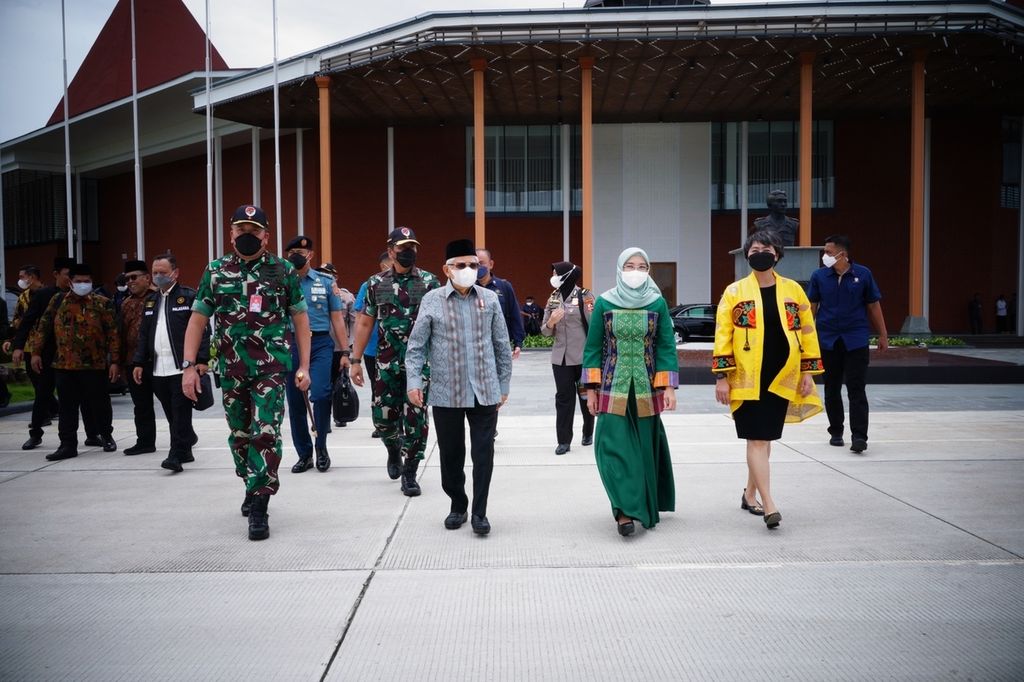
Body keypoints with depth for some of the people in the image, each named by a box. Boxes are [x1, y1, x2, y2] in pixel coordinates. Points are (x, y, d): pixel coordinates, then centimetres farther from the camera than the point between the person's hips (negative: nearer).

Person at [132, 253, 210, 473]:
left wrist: (202, 360, -14)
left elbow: (203, 330, -6)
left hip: (182, 367, -6)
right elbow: (143, 335, 19)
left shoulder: (189, 297, -1)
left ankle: (176, 455, -3)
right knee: (171, 415, 10)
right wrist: (138, 363, 11)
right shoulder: (150, 301, 18)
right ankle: (185, 450, 23)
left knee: (181, 413, -5)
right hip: (158, 370, 6)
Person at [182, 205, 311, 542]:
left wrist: (304, 366, -1)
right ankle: (254, 487, 35)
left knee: (266, 434, -11)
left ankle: (259, 508, -5)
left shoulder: (284, 271, 2)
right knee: (239, 435, 13)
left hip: (271, 366, -3)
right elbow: (197, 321, 7)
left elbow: (300, 319, 5)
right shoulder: (215, 272, 6)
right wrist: (189, 366, -2)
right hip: (231, 369, 3)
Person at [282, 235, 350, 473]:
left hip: (320, 344, -1)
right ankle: (304, 454, 19)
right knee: (295, 403, 5)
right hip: (290, 345, 1)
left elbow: (337, 319, 8)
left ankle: (321, 446, 4)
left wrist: (345, 351, 2)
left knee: (320, 394, -17)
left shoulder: (326, 282, 8)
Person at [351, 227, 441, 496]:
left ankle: (409, 473, 11)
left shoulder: (429, 282, 1)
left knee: (415, 419, -2)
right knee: (383, 416, 5)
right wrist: (356, 360, 4)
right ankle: (394, 451, 37)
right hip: (387, 363, 2)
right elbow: (364, 323, 9)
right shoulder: (376, 283, 6)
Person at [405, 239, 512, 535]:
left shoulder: (490, 299, 5)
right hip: (446, 393, -1)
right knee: (451, 454, 10)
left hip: (485, 392, 1)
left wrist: (504, 384, 9)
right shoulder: (432, 300, 0)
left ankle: (479, 513, 12)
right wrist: (414, 381, -10)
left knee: (483, 454, 1)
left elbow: (502, 346, 10)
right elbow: (416, 346, 1)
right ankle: (457, 505, 28)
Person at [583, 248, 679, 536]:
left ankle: (644, 506, 23)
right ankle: (626, 510, -7)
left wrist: (669, 386, -4)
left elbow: (666, 346, 3)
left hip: (646, 388, 1)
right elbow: (593, 347, 4)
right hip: (613, 387, -1)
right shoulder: (604, 302, 1)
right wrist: (591, 389, 0)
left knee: (645, 446, 7)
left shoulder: (658, 303, 3)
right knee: (614, 446, -10)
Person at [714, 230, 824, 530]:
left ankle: (750, 494, 27)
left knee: (764, 438, 11)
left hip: (781, 378, 3)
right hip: (747, 379, -3)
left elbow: (807, 331, 10)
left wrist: (808, 372, 5)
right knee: (757, 439, -8)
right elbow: (722, 336, -1)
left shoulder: (793, 290, 8)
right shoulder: (734, 292, 1)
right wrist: (721, 376, -7)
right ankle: (769, 505, -9)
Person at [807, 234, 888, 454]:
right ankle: (836, 432, 23)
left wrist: (883, 335, 6)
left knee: (857, 389, -6)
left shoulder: (863, 274, -1)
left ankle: (859, 436, -6)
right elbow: (812, 307, 5)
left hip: (855, 340, -2)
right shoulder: (819, 276, 2)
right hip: (827, 340, 2)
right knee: (832, 389, 10)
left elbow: (874, 306, 6)